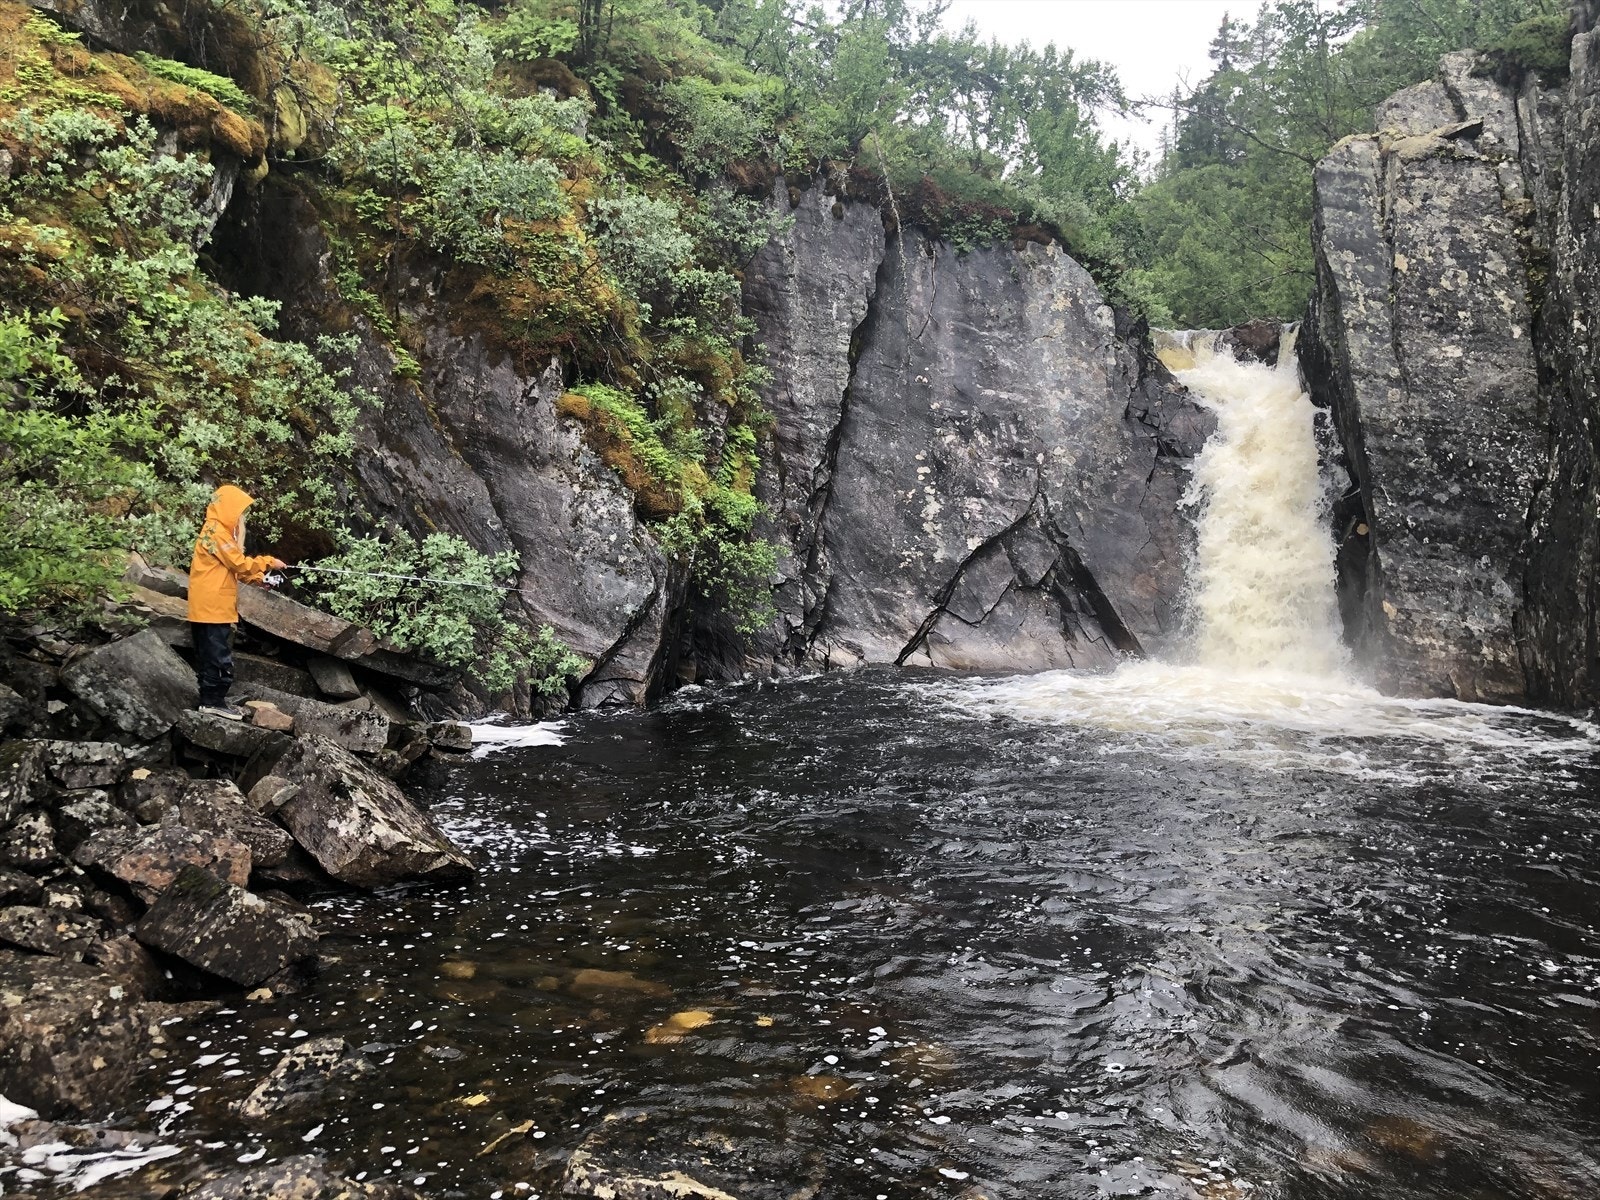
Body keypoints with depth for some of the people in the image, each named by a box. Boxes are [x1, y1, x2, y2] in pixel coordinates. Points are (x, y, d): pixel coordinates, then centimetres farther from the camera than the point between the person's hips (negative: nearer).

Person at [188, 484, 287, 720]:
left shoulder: (219, 531, 18)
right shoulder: (216, 532, -15)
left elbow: (234, 567, 16)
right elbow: (240, 563, -18)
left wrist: (259, 578, 5)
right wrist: (269, 561, -8)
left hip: (212, 606, 10)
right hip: (213, 607, -10)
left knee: (209, 655, 12)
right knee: (219, 656, -7)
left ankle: (210, 699, 17)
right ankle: (214, 701, -3)